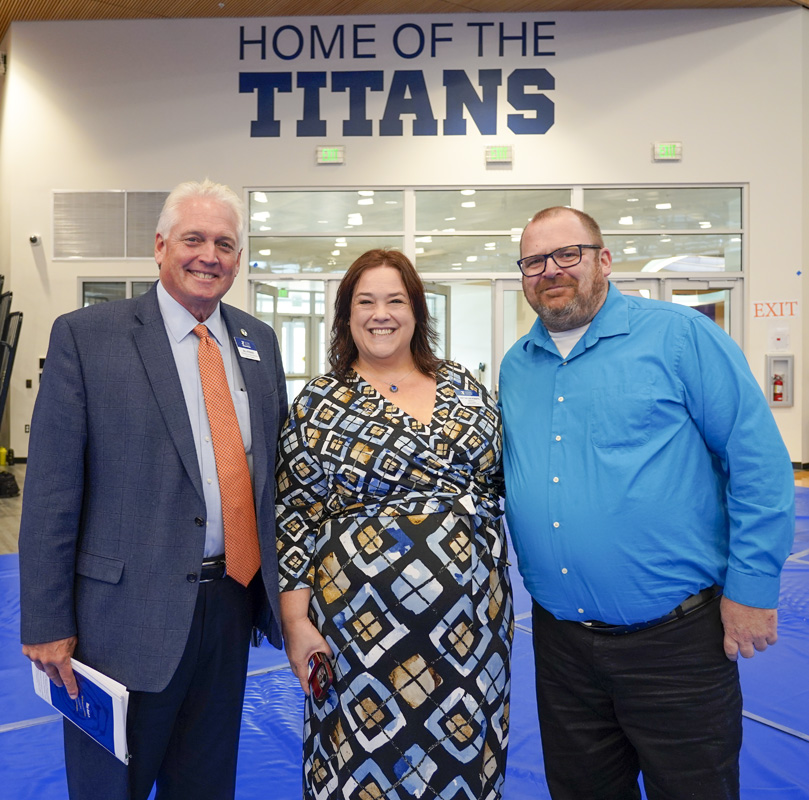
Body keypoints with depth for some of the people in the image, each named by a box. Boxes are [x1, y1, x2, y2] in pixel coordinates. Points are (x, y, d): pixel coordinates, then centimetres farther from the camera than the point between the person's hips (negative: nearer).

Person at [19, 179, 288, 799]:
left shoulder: (259, 342, 7)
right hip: (128, 613, -4)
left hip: (232, 600, 5)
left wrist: (278, 587, 8)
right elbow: (51, 489, -9)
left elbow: (274, 468, 9)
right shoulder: (85, 336, -7)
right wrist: (47, 622, -9)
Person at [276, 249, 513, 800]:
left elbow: (500, 482, 12)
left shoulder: (463, 387, 5)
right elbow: (296, 517, -3)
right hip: (366, 625, -3)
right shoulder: (319, 404, -3)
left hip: (475, 619, 3)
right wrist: (295, 620, -6)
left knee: (466, 756, 17)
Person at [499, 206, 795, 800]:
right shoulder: (514, 367, 7)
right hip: (560, 637, 5)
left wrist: (752, 587, -10)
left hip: (676, 635, -4)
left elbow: (759, 460, -9)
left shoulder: (681, 335, -8)